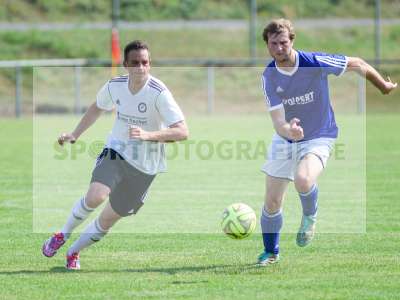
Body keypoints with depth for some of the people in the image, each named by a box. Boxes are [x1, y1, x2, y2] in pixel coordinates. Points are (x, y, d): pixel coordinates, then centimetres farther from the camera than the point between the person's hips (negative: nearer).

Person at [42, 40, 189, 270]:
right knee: (95, 196, -28)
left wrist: (148, 135, -36)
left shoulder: (159, 93, -20)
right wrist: (74, 135, 18)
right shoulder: (114, 86, -6)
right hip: (115, 152, 1)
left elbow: (182, 132, -25)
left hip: (145, 166, -1)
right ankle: (63, 235, -2)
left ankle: (74, 253, 31)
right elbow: (97, 108, 18)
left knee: (108, 220, 5)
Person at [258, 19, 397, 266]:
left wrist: (383, 86, 6)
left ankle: (310, 217, 0)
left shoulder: (315, 62, -20)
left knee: (303, 180, -34)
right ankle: (271, 252, 30)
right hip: (284, 141, 4)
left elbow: (356, 64, -6)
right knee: (272, 202, 4)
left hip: (318, 138, -4)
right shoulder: (269, 77, -12)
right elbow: (277, 120, -18)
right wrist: (287, 130, -42)